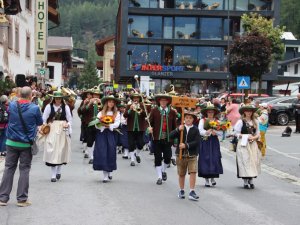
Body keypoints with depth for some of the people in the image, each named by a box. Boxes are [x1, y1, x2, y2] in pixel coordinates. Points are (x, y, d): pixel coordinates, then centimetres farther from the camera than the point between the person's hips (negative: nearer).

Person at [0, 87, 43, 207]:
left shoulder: (12, 105, -4)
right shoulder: (34, 108, -13)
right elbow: (40, 122, 1)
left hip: (11, 142, 3)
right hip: (27, 144, -3)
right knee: (24, 169, 6)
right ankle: (22, 199, 8)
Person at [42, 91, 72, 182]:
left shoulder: (66, 107, 3)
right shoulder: (49, 106, 0)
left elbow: (69, 120, 8)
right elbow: (44, 119, 3)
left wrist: (67, 124, -11)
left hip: (62, 131, 2)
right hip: (51, 131, -1)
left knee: (61, 151, 6)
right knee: (52, 151, -5)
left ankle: (58, 171, 27)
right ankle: (53, 174, -2)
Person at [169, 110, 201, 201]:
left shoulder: (195, 129, -1)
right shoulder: (180, 128, 3)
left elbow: (197, 142, -11)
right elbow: (171, 136, -9)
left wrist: (186, 145, -21)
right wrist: (178, 130, -25)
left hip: (192, 155, -1)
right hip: (180, 154, 2)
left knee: (193, 172, -12)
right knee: (181, 174, 11)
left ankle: (192, 192, -8)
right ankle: (181, 191, 26)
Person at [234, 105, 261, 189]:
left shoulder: (255, 122, 10)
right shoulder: (241, 122, -2)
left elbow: (258, 134, 12)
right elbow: (237, 133, -3)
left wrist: (254, 137, -9)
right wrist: (246, 137, -14)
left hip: (253, 144, 4)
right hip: (243, 144, -4)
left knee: (253, 161, 2)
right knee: (245, 161, -6)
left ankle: (251, 180, 12)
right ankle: (245, 182, 0)